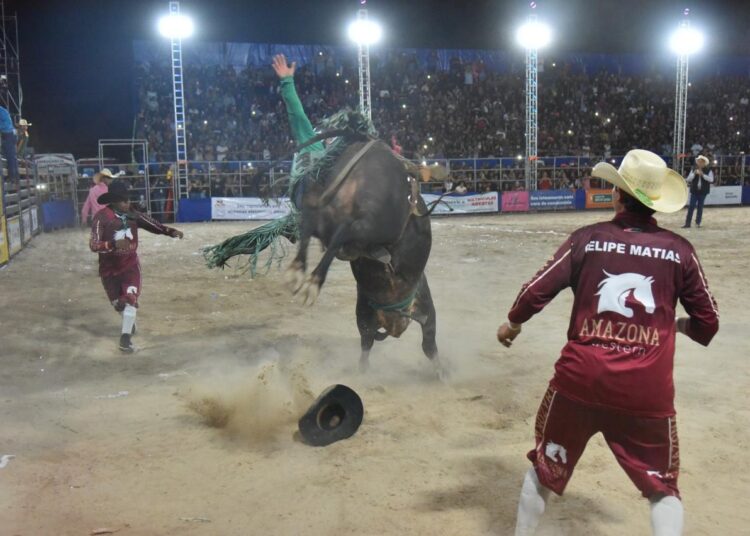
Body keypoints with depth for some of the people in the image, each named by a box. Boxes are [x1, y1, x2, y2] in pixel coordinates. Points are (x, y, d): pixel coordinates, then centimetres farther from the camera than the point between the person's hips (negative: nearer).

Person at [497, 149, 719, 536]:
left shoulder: (588, 239, -3)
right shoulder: (679, 250, 0)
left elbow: (538, 290, -4)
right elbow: (708, 322, 6)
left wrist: (512, 324, 15)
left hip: (580, 379, 0)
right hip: (647, 391, 0)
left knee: (546, 468, 22)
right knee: (663, 488, 19)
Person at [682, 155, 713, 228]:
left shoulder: (708, 171, 0)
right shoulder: (693, 170, 5)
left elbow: (711, 179, -12)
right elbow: (688, 179, 1)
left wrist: (703, 175, -21)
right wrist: (694, 174, -14)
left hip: (703, 192, -1)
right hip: (694, 191, 1)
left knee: (700, 207, 5)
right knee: (691, 207, -4)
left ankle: (698, 222, 15)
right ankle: (687, 223, -5)